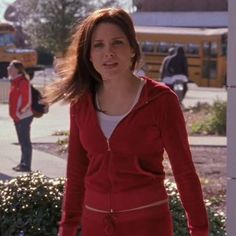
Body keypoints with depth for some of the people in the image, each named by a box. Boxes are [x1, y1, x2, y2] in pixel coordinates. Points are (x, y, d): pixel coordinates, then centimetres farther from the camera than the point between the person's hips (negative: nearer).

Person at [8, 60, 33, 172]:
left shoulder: (23, 82, -16)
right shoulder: (15, 81, 13)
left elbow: (27, 101, -19)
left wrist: (20, 113, -15)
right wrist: (14, 114, 14)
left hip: (23, 117, -10)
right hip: (17, 117, 10)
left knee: (25, 141, -4)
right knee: (22, 141, 15)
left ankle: (26, 165, 0)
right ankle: (23, 164, 22)